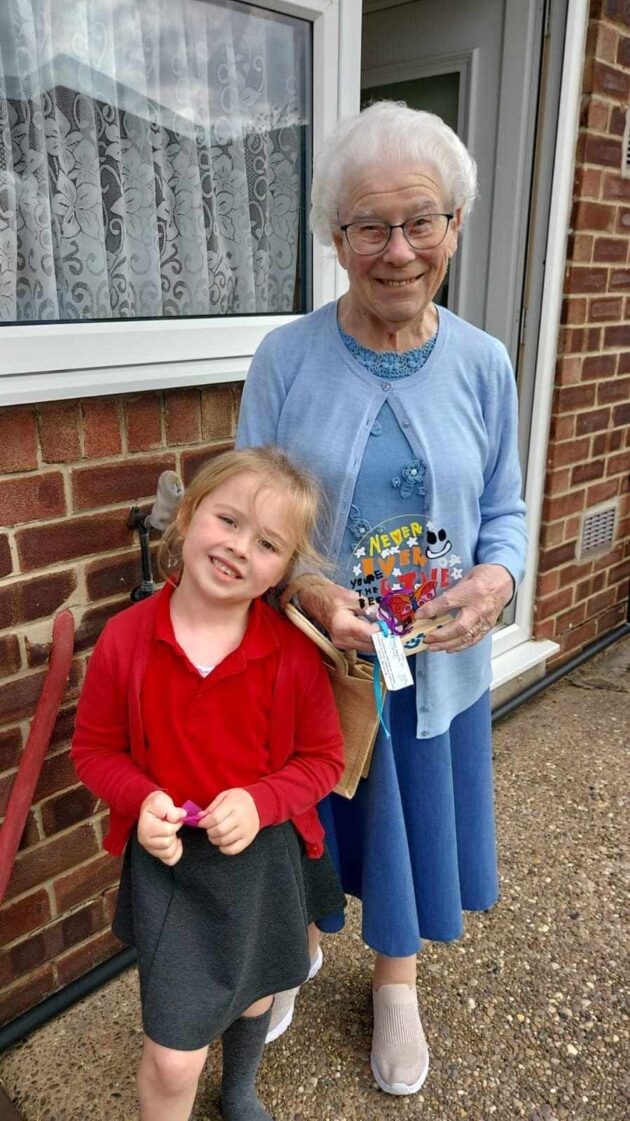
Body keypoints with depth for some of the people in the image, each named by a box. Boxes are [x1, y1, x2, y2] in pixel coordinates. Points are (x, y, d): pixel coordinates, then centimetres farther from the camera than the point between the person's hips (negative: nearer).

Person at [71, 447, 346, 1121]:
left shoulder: (292, 652, -17)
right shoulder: (126, 640, -16)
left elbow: (322, 757, -7)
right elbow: (95, 750, -4)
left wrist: (260, 802, -23)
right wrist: (141, 800, -22)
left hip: (263, 857, 2)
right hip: (167, 862, -2)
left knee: (255, 997, 28)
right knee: (174, 1057, 2)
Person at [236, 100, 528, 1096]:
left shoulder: (482, 364, -4)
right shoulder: (286, 358, -10)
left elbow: (504, 510, 3)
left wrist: (496, 578, -19)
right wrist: (307, 592, -25)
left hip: (437, 664, 2)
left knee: (412, 821, 21)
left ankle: (396, 982, 51)